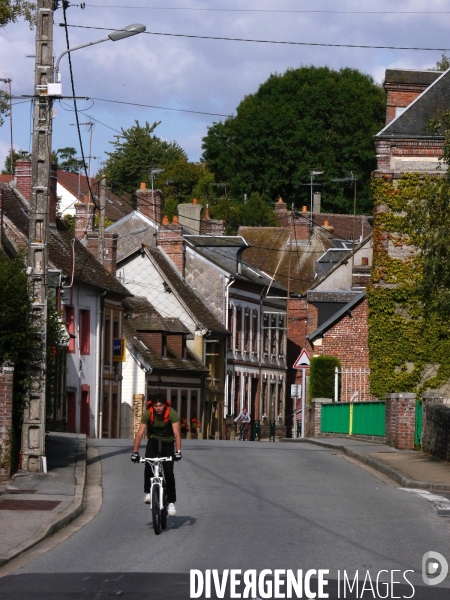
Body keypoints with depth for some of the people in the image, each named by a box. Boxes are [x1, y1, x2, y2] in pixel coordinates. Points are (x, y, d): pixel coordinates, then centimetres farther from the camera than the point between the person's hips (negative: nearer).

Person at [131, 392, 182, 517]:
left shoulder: (172, 414, -25)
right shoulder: (148, 414, -21)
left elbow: (176, 433, -33)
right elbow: (140, 433, -24)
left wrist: (178, 451, -44)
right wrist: (135, 452, -33)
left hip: (167, 442, -1)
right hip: (153, 440, 1)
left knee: (169, 473, -12)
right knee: (148, 466, -26)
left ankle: (171, 502, -4)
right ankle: (148, 492, -11)